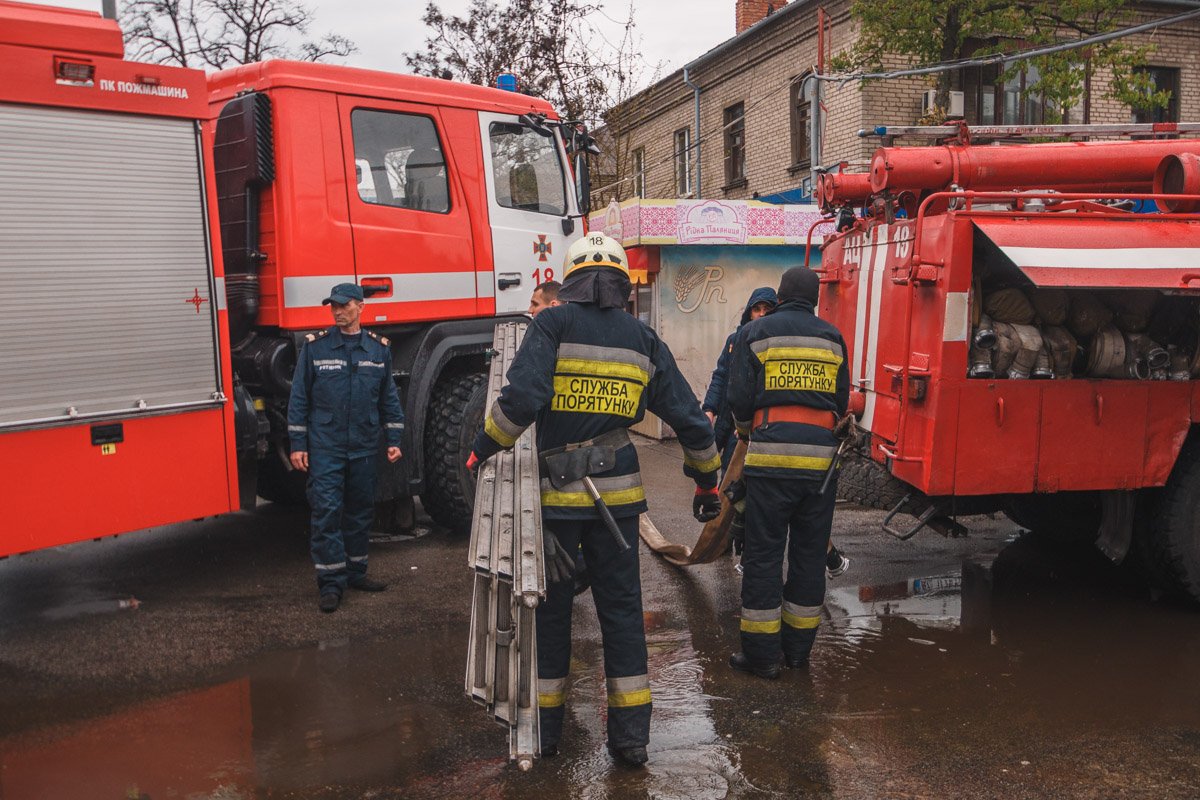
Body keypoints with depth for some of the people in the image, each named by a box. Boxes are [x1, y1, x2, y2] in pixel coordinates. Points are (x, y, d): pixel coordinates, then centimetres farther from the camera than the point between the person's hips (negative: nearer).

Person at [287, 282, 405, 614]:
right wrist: (297, 444, -4)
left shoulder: (379, 348, 6)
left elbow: (389, 398, 11)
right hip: (325, 447, -3)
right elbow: (299, 397, 0)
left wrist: (393, 440, 6)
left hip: (364, 447, 3)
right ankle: (330, 583, 1)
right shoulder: (315, 346, -1)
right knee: (327, 512, -5)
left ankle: (355, 572, 24)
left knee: (360, 511, 11)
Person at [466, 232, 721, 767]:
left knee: (551, 607, 11)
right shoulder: (643, 340, 6)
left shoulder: (553, 325, -5)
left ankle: (545, 727, 23)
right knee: (621, 608, 11)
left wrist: (485, 448, -6)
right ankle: (630, 735, 16)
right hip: (617, 494, 2)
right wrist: (706, 481, 20)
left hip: (555, 494, -2)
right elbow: (690, 420, 8)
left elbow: (522, 396, -21)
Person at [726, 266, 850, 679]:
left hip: (771, 456, -3)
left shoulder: (755, 333, 2)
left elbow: (740, 399, -2)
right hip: (821, 457, 3)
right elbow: (842, 402, 12)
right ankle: (798, 647, 21)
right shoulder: (833, 338, 11)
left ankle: (762, 653, 6)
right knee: (809, 553, 12)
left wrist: (746, 429, 19)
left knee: (764, 553, 2)